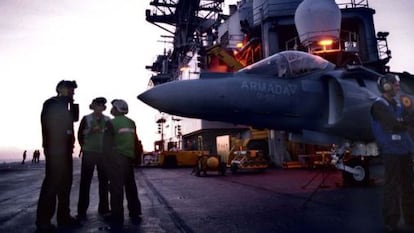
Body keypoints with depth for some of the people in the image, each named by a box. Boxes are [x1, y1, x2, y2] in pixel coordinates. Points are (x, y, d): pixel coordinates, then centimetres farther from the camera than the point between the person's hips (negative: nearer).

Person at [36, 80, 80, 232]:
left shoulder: (63, 106, 22)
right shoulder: (51, 104, -5)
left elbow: (74, 118, 16)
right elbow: (48, 124, -14)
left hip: (64, 149, 10)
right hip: (55, 149, -10)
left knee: (65, 182, 10)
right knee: (52, 182, -9)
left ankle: (63, 216, 17)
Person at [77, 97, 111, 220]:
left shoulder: (107, 120, 6)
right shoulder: (86, 119, -1)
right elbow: (80, 135, 3)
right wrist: (85, 147, 1)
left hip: (103, 154, 3)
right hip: (89, 154, -2)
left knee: (104, 181, 6)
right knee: (85, 182, 1)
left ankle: (104, 208, 16)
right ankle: (82, 210, 8)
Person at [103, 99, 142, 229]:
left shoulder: (111, 123, -7)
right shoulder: (131, 123, 12)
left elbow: (107, 144, -9)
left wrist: (111, 158, -1)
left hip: (117, 158, -6)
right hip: (129, 158, 6)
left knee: (116, 187, -2)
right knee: (130, 186, 14)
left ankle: (117, 218, 2)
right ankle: (135, 215, 22)